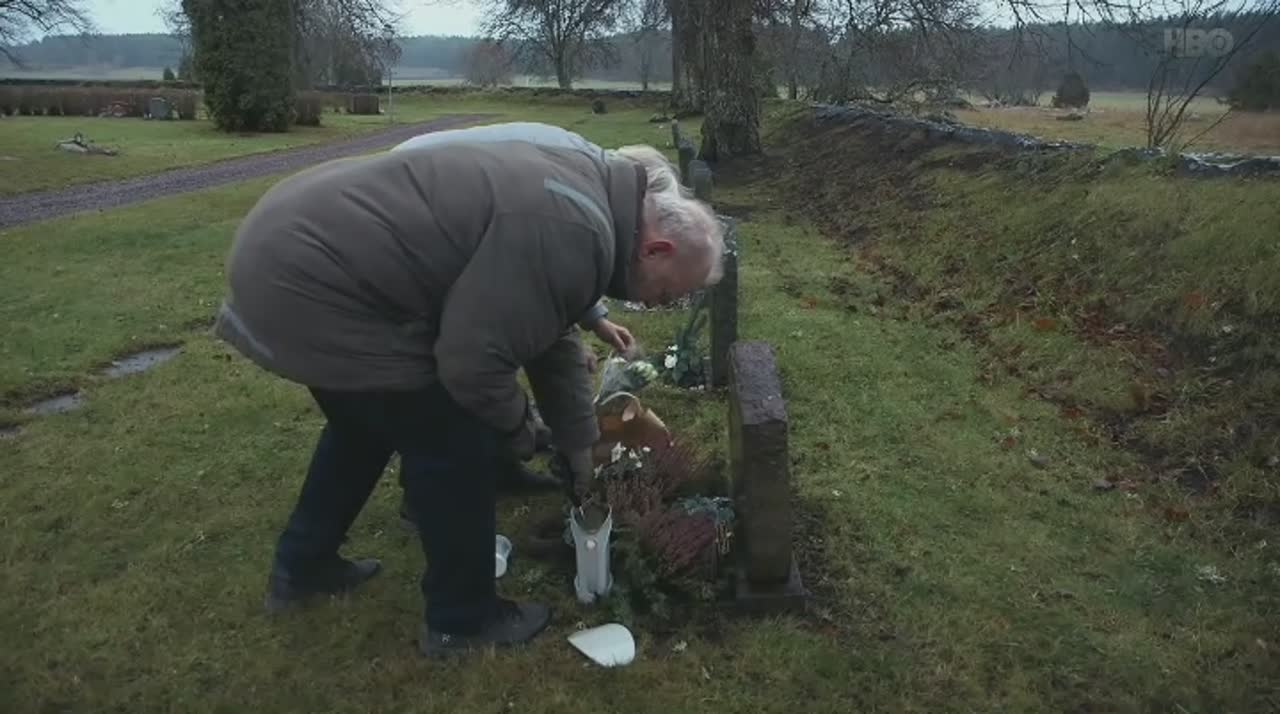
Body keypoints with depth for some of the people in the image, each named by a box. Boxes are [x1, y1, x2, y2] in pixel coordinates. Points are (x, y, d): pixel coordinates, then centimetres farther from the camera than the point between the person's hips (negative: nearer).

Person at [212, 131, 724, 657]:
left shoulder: (580, 194, 13)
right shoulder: (573, 234, -21)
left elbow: (551, 337, 22)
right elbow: (473, 359, -22)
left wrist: (579, 444, 27)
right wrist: (515, 425, -1)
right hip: (311, 281, -11)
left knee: (366, 421, 29)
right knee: (456, 448, 1)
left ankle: (300, 568, 46)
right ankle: (461, 619, 20)